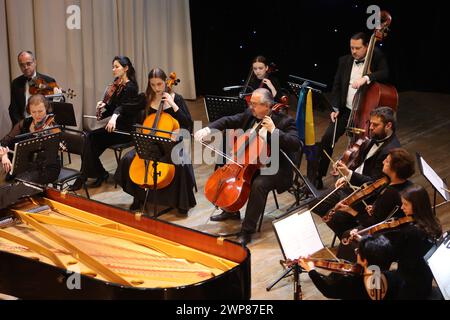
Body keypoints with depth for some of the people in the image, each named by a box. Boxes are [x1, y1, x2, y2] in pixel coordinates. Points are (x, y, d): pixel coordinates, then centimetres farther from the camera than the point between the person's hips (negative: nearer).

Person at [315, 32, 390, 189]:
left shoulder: (376, 59, -5)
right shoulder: (344, 61, 6)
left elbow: (385, 74, -23)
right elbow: (337, 86, 8)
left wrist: (366, 77, -39)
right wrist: (336, 108, -2)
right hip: (345, 110, 3)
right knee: (327, 139, -9)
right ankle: (318, 176, 2)